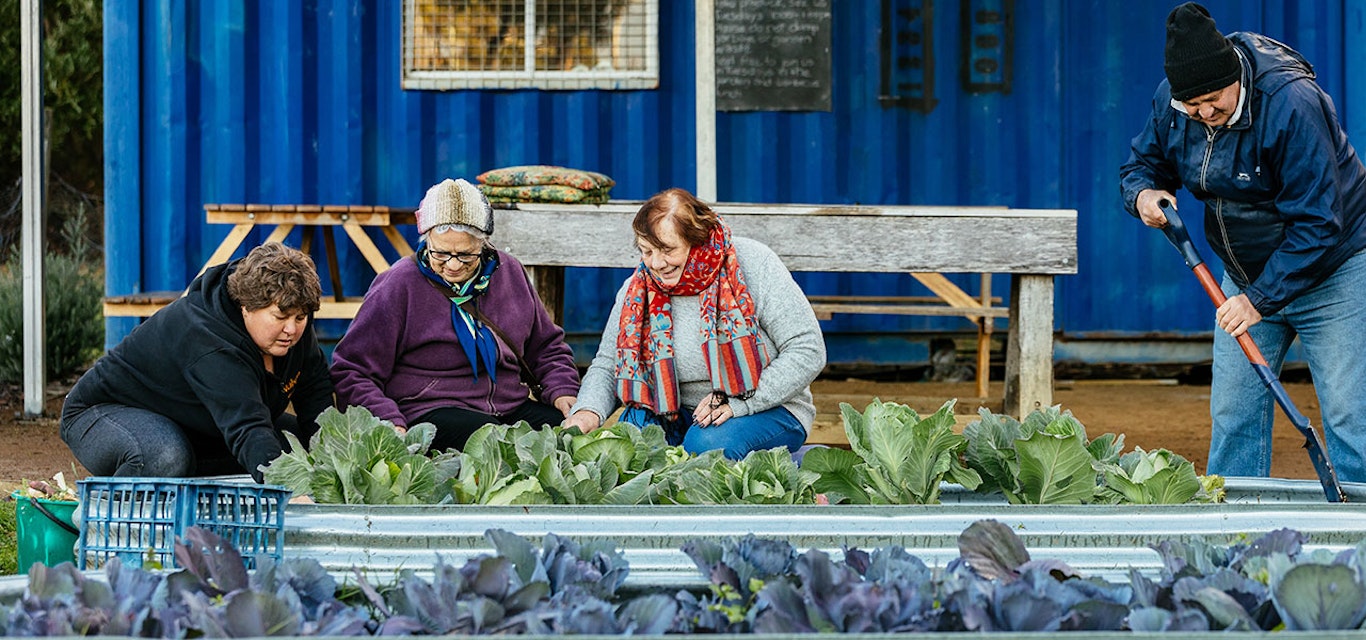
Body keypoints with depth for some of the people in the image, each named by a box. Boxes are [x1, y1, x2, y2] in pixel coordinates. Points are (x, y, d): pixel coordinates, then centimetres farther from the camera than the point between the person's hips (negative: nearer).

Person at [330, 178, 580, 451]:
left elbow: (547, 347, 27)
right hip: (429, 412, -5)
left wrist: (562, 392, 6)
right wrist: (390, 424, -18)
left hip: (510, 406, 5)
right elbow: (351, 372, -2)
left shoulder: (508, 273, 13)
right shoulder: (399, 286, -2)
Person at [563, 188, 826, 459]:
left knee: (709, 444, -34)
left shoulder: (753, 263, -13)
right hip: (679, 415, 3)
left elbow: (807, 351, -14)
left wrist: (739, 403, -23)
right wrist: (589, 411, -17)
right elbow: (607, 365, 6)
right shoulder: (638, 288, -2)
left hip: (766, 407, -3)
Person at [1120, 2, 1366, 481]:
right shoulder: (1171, 101, -9)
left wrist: (1262, 298, -28)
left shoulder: (1290, 103, -29)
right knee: (1233, 411, 3)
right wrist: (1142, 192, -16)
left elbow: (1316, 223, -27)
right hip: (1246, 272, 6)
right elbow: (1144, 161, 9)